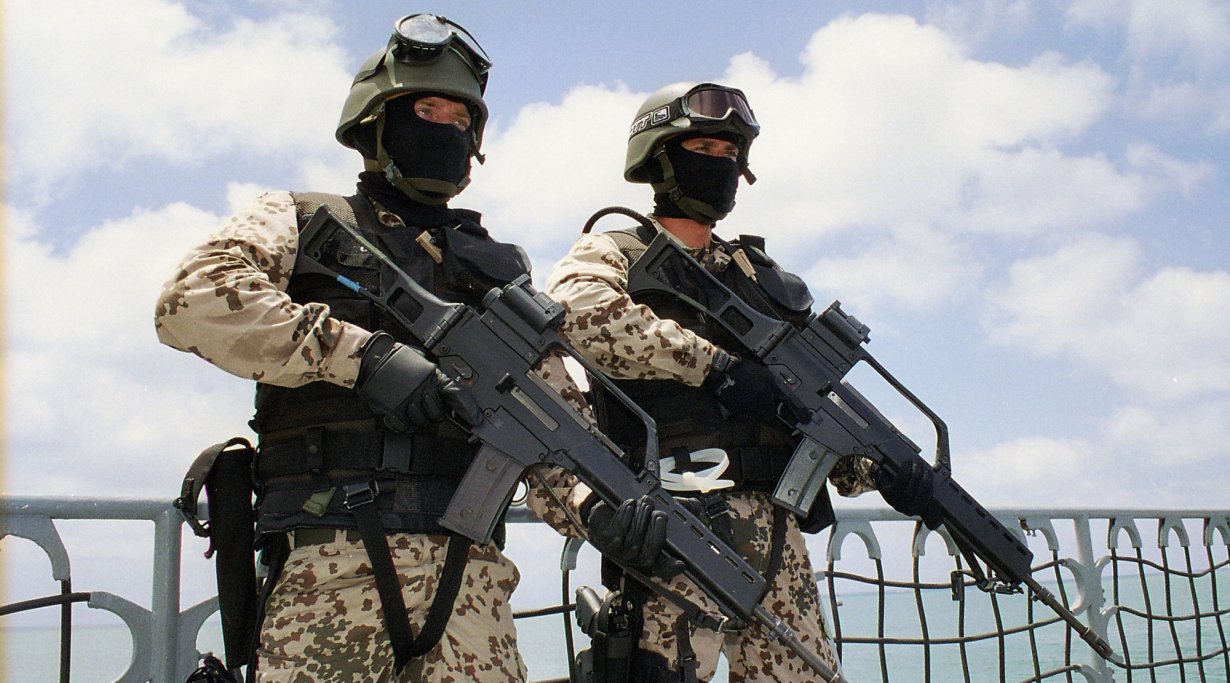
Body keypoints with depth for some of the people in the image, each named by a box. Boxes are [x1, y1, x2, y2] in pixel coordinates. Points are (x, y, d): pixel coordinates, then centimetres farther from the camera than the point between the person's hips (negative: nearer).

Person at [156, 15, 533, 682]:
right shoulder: (305, 220, 14)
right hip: (334, 559, -3)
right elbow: (191, 301, -5)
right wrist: (360, 352, -15)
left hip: (469, 569, 3)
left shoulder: (502, 265, 25)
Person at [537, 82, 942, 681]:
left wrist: (880, 469, 1)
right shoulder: (611, 255, 7)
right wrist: (715, 363, -19)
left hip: (776, 528, 6)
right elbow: (576, 309, -18)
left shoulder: (759, 275, 24)